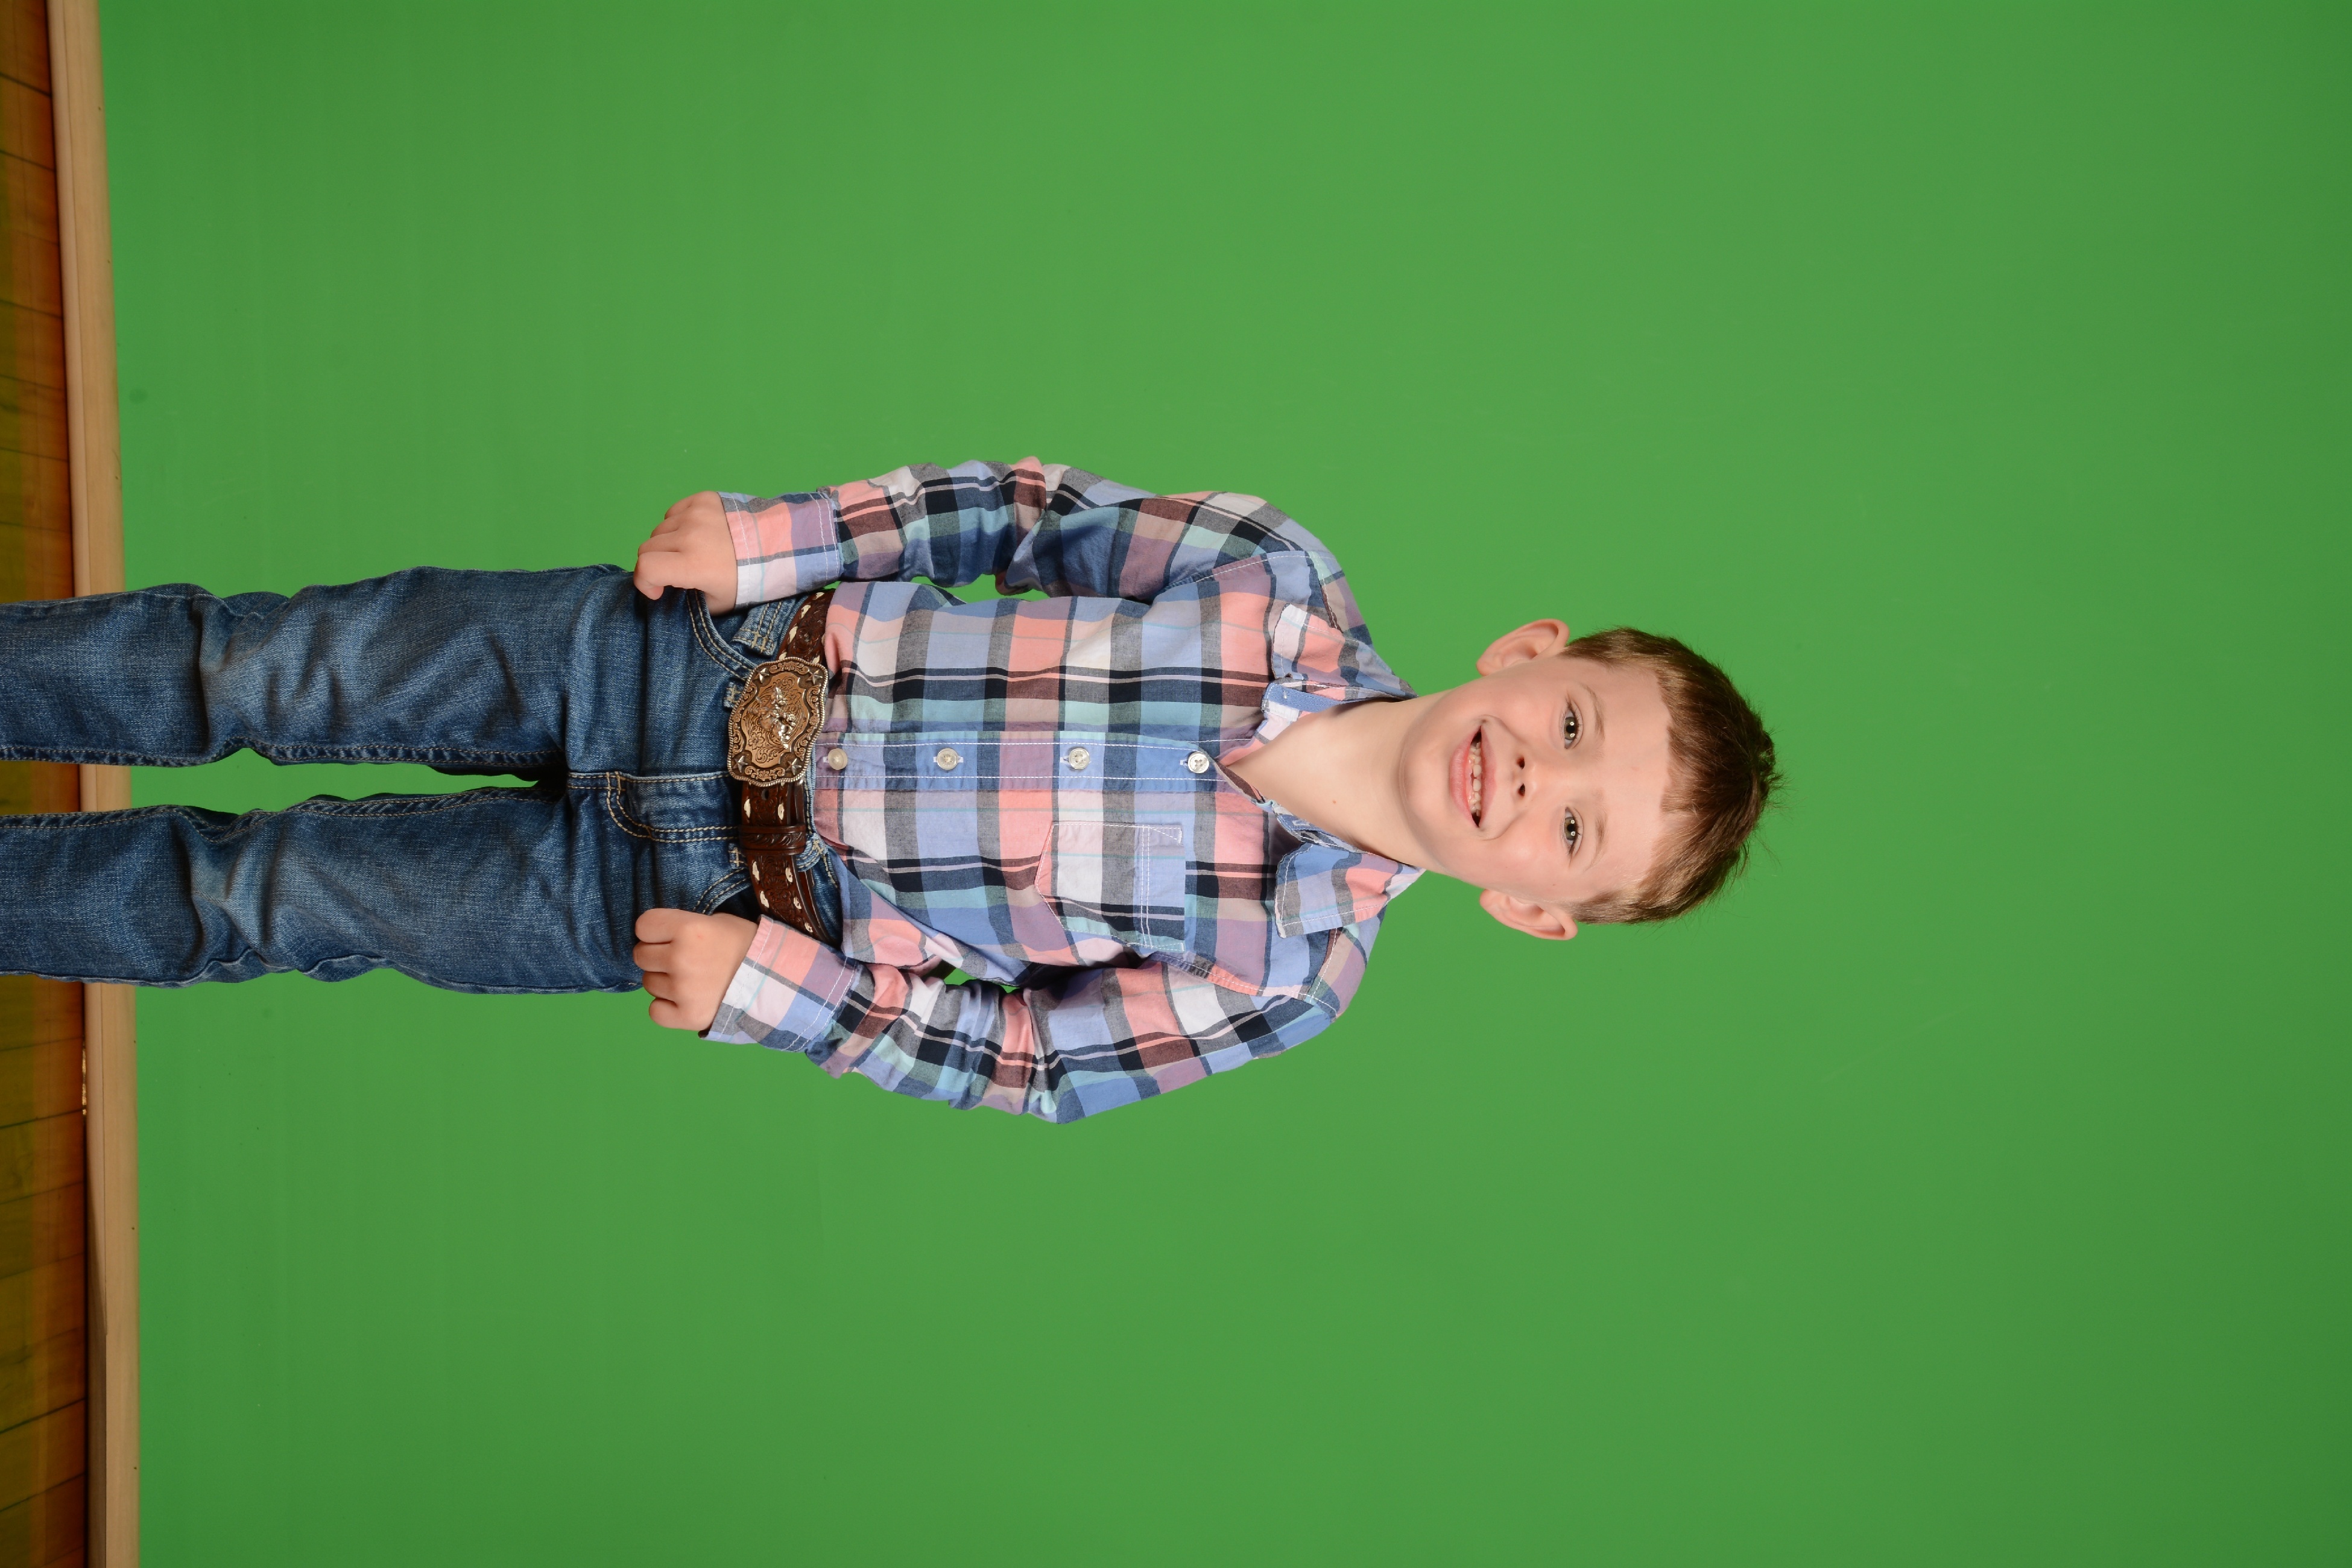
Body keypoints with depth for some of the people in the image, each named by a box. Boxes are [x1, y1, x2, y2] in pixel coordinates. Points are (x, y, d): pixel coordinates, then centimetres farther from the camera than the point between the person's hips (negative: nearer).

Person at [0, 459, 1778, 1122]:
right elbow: (1038, 510, 0)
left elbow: (1026, 1057, -7)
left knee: (265, 895, 2)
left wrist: (776, 987, -14)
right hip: (715, 658, 2)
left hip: (699, 892, -2)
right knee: (264, 667, 1)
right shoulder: (1285, 579, -11)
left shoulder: (1292, 965, -14)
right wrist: (770, 543, -9)